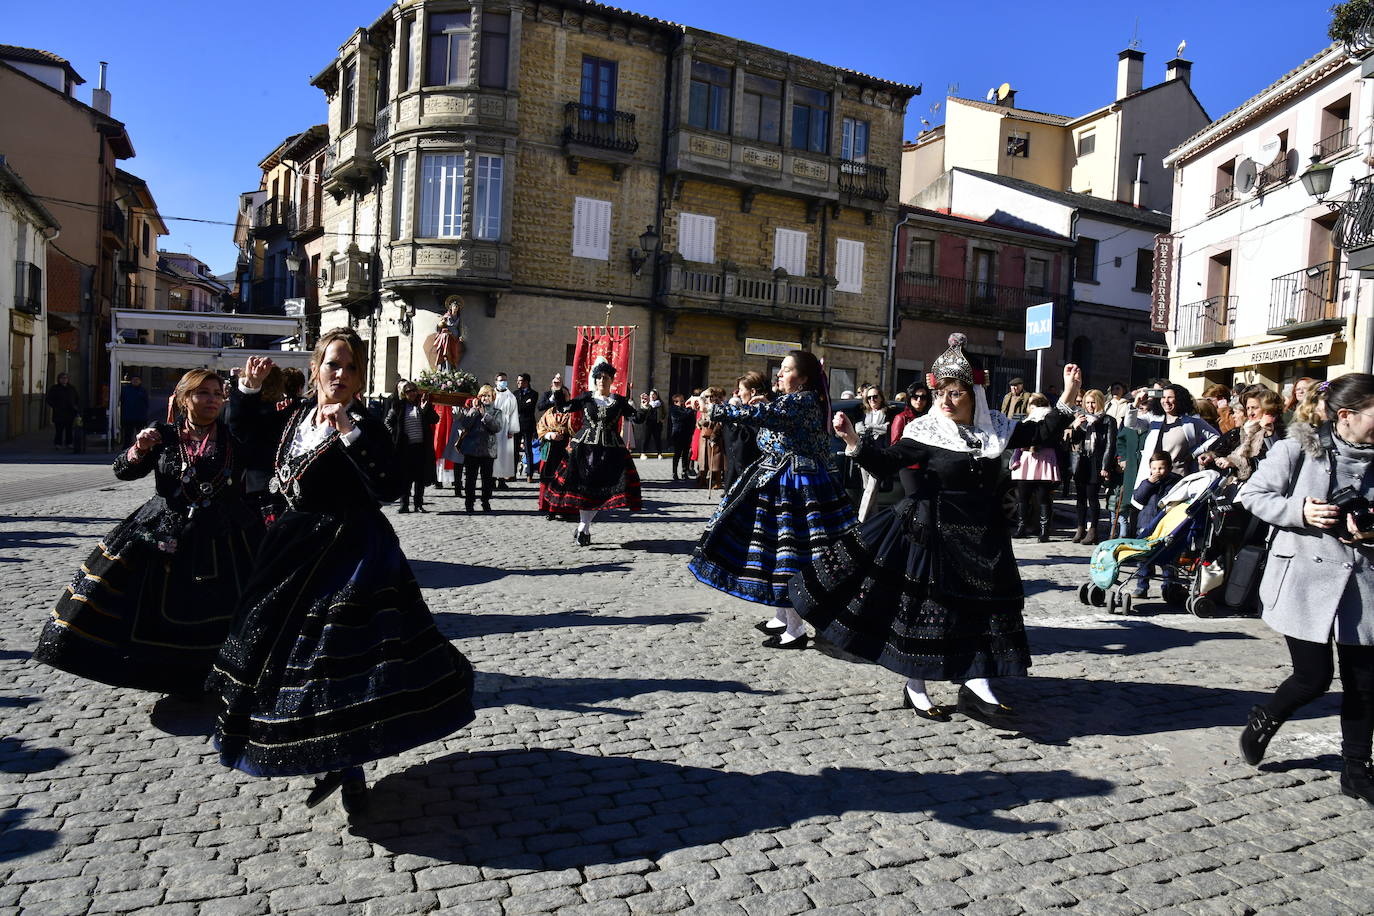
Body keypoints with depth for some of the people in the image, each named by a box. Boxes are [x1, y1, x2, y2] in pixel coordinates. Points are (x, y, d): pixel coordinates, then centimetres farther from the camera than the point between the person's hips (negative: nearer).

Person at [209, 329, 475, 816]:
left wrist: (350, 433, -32)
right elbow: (252, 431, 27)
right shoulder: (299, 416, 6)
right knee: (293, 646, 16)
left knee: (342, 653, -6)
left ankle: (349, 771, 12)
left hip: (348, 554, -8)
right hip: (296, 548, 8)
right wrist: (248, 387, 11)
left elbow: (389, 488, -28)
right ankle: (332, 764, 33)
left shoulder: (365, 426, -14)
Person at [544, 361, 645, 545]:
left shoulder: (619, 401, 8)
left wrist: (637, 408, -17)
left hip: (610, 451, 1)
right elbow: (563, 408, 1)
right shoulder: (586, 397, 7)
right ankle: (584, 528, 8)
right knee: (584, 488, -3)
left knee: (600, 489, -1)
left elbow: (636, 418, 3)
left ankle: (583, 527, 13)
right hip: (584, 447, -1)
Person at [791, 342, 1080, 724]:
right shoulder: (925, 433, -9)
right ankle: (915, 688, 18)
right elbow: (886, 460, -18)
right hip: (933, 533, -5)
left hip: (982, 537, 5)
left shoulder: (995, 428, 5)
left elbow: (1041, 433, 15)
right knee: (924, 607, 3)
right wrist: (853, 441, -34)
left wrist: (1068, 396, 7)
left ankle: (976, 686, 19)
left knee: (984, 608, 7)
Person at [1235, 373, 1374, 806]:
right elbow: (1252, 494, -4)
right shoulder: (1298, 450, -8)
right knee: (1314, 676, -4)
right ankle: (1264, 720, 28)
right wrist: (1300, 511, -19)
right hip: (1305, 578, -5)